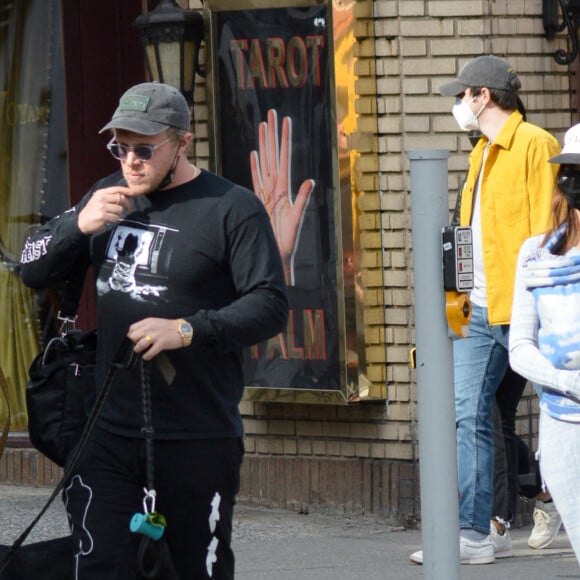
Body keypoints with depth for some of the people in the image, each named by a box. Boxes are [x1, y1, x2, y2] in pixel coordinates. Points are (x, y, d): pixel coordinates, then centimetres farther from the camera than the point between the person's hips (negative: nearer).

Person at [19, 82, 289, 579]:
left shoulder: (233, 209, -4)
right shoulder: (109, 199, 15)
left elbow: (271, 306, -9)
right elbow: (33, 269, 15)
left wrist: (186, 330, -21)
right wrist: (80, 225, -5)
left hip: (199, 440, -4)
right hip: (110, 431, 4)